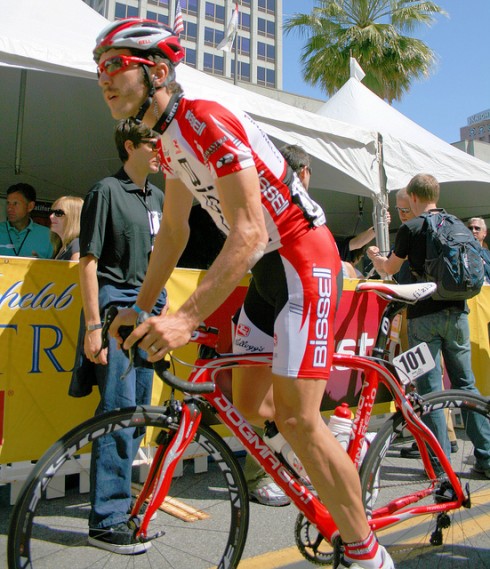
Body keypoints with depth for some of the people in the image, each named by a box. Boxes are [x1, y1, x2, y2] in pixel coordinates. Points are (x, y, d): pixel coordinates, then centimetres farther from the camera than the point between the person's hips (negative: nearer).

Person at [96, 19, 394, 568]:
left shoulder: (207, 120, -20)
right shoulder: (168, 140, 11)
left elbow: (248, 234, -28)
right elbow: (173, 231, 13)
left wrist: (186, 318, -34)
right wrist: (140, 308, 10)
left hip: (304, 260, -9)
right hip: (266, 270, 9)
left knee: (295, 418, -11)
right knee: (246, 404, 11)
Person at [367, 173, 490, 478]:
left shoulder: (411, 228, -6)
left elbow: (390, 268, 6)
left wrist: (374, 255, 26)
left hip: (424, 315, -5)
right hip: (457, 312, 5)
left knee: (430, 389, 1)